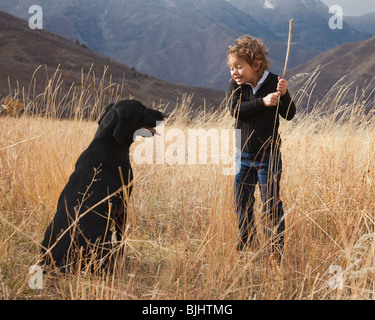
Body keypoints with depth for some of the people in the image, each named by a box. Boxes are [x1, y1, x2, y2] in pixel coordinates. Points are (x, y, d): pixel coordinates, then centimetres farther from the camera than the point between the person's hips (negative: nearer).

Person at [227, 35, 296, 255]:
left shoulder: (273, 83, -8)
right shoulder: (236, 85, -2)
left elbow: (289, 115, -9)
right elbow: (236, 111, -17)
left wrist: (284, 94, -26)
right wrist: (263, 102, -27)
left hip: (268, 155, -3)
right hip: (244, 155, 4)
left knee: (272, 205, 2)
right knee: (242, 203, 13)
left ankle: (277, 248, 14)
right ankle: (244, 246, 29)